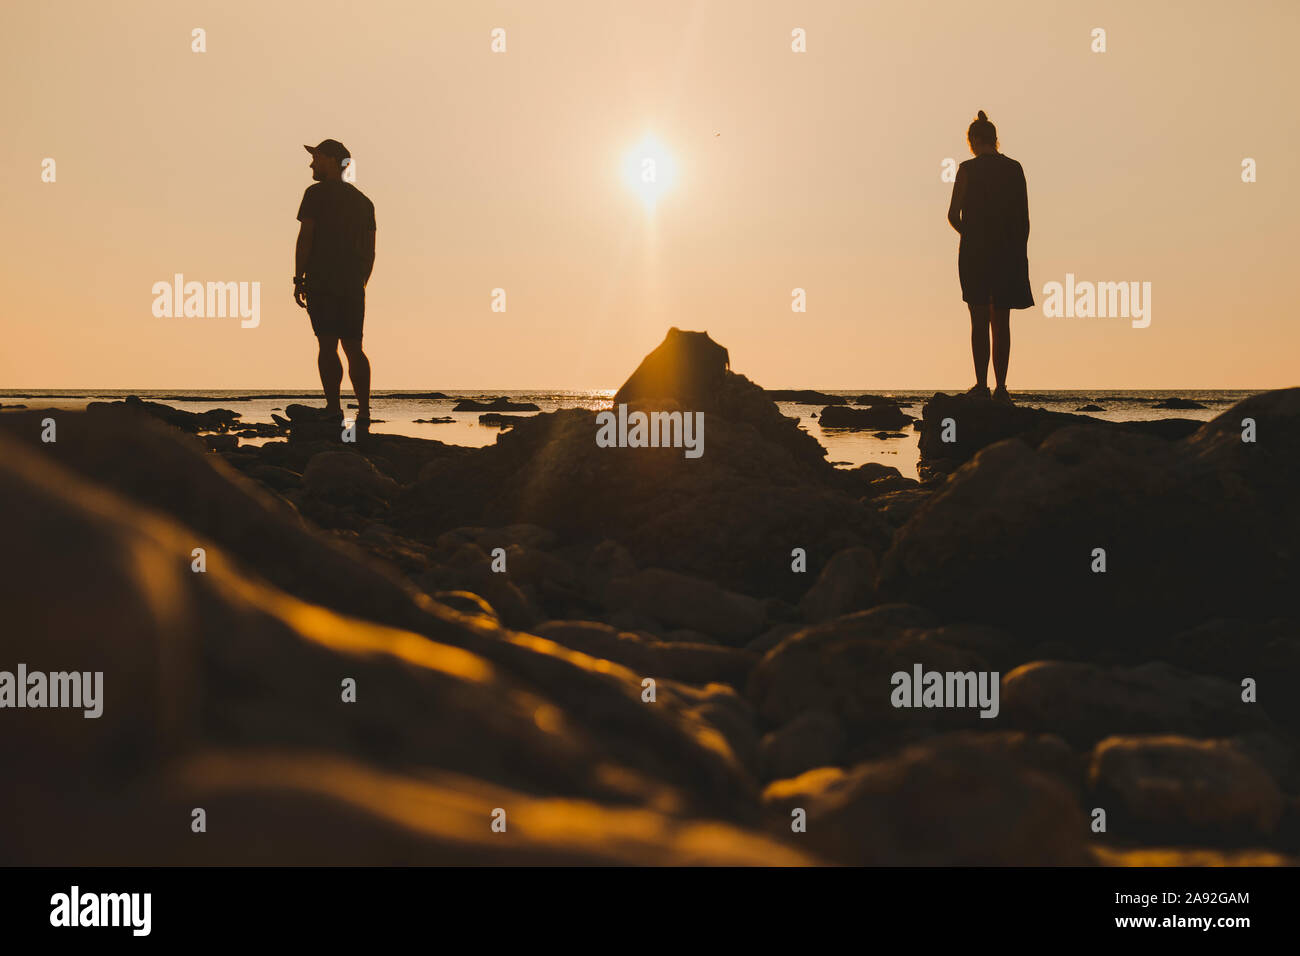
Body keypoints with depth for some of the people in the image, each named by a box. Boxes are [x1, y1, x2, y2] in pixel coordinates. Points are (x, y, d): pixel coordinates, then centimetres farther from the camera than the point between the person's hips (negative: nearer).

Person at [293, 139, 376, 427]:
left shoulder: (317, 194, -3)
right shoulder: (363, 201, 16)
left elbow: (305, 239, -9)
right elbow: (370, 251, 16)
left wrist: (298, 280, -6)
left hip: (322, 282, -5)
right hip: (353, 285, 5)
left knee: (328, 345, -5)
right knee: (353, 348, 7)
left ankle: (333, 408, -8)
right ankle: (364, 411, 1)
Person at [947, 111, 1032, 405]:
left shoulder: (968, 169, -5)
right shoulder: (1014, 169, 4)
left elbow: (953, 215, -5)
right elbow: (1024, 218, 4)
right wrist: (1019, 254, 11)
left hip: (975, 251, -3)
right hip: (1008, 251, 3)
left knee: (979, 321, 1)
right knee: (1002, 322, 7)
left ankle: (981, 385, -2)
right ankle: (1001, 388, 5)